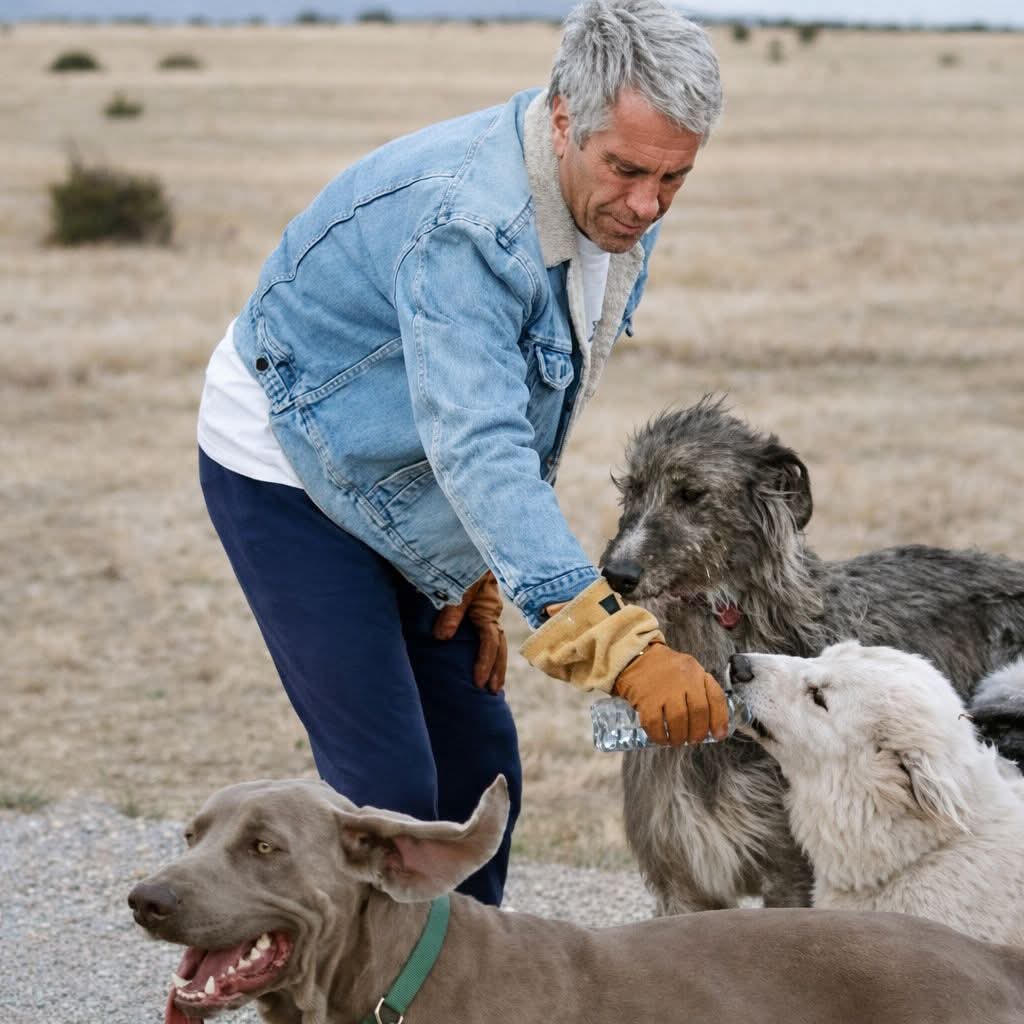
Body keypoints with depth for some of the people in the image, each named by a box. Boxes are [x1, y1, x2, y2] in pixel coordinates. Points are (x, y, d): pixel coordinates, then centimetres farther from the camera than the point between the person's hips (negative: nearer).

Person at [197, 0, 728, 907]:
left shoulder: (622, 218, -7)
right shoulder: (464, 219, -35)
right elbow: (477, 451, -45)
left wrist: (480, 576, 3)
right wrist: (620, 644, -54)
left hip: (396, 496, 8)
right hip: (289, 472, -8)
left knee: (478, 761, 8)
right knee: (387, 782, -15)